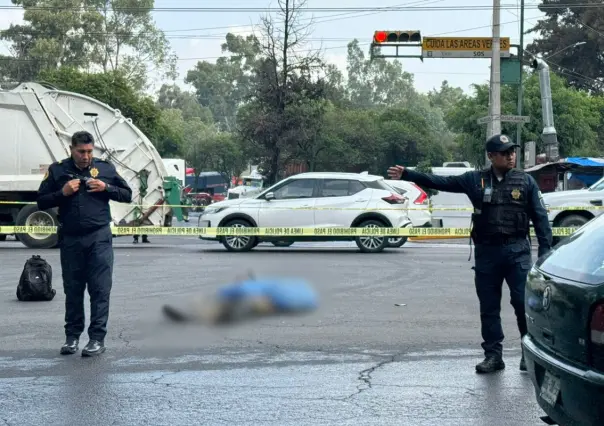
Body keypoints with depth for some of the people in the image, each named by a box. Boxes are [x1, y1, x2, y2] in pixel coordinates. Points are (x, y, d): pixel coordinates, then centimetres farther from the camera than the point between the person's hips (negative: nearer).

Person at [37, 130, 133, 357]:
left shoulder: (105, 168, 5)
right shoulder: (58, 170, 5)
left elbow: (127, 194, 11)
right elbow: (42, 202, 6)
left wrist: (106, 188, -7)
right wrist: (63, 192, -11)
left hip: (99, 238, -1)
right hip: (70, 239, 1)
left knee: (100, 289, -5)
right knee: (72, 290, 9)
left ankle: (97, 338, -3)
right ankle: (72, 336, 18)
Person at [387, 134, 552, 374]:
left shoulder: (526, 181, 3)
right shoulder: (476, 180, 6)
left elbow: (540, 217, 2)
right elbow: (440, 182, 5)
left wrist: (545, 251, -5)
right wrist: (407, 175, -1)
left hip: (518, 251, -2)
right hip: (486, 251, 2)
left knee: (524, 302, -6)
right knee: (488, 307, 7)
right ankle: (493, 356, 15)